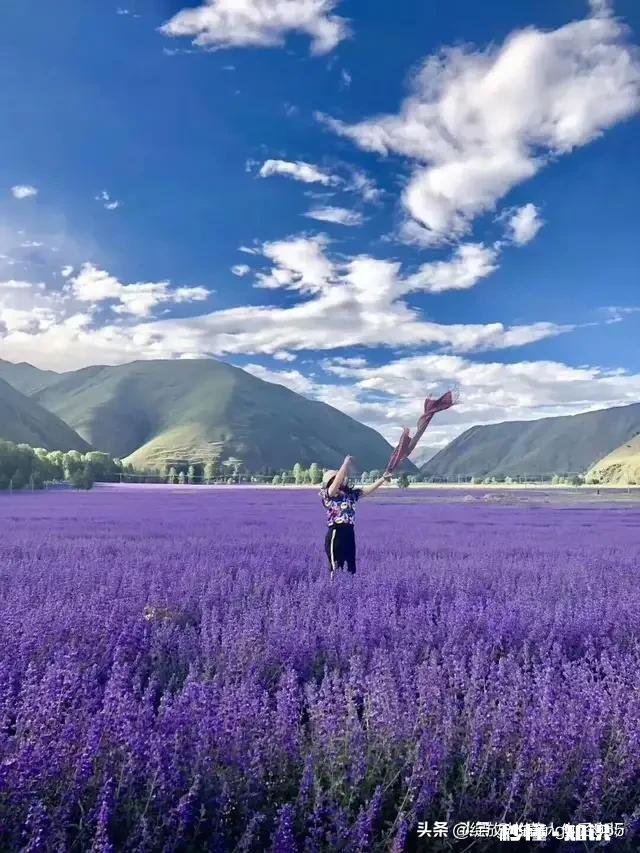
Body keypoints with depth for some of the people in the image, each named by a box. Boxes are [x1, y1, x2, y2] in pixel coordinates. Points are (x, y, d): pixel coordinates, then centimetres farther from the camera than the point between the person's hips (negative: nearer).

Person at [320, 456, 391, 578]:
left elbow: (368, 489, 12)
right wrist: (346, 463, -18)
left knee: (351, 569, 11)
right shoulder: (328, 495, -8)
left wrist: (383, 478, 3)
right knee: (336, 570, -5)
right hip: (336, 534, -7)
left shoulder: (351, 493, 12)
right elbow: (338, 481, -23)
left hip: (349, 534, 7)